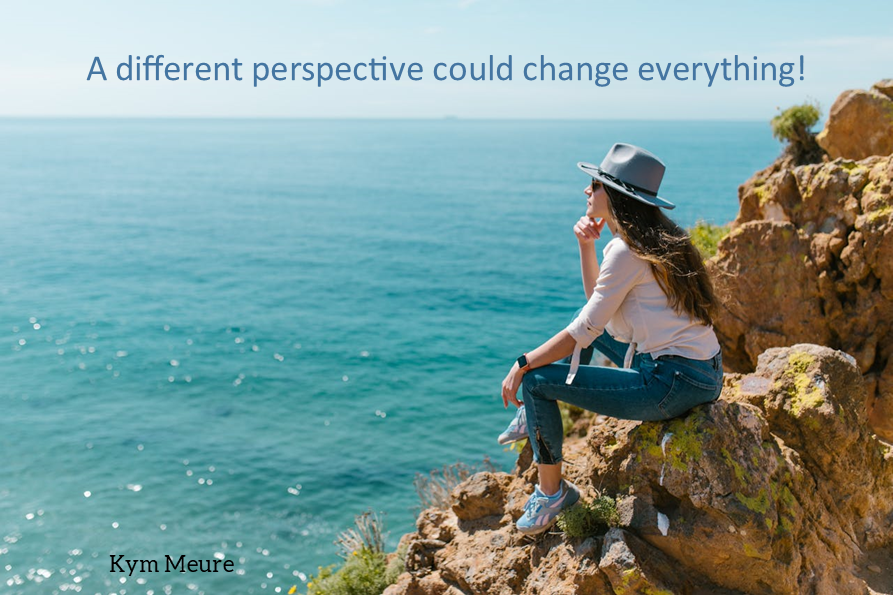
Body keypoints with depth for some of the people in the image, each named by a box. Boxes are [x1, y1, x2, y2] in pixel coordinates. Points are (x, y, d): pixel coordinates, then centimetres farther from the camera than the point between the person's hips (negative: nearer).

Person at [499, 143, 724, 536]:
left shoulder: (627, 250, -17)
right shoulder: (657, 237, 12)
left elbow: (582, 333, -15)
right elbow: (597, 299, 21)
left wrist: (523, 364, -4)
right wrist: (586, 245, 7)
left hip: (674, 385, -10)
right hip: (702, 372, 10)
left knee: (534, 381, -6)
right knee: (589, 317, 28)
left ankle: (551, 491, 10)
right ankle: (538, 413, 35)